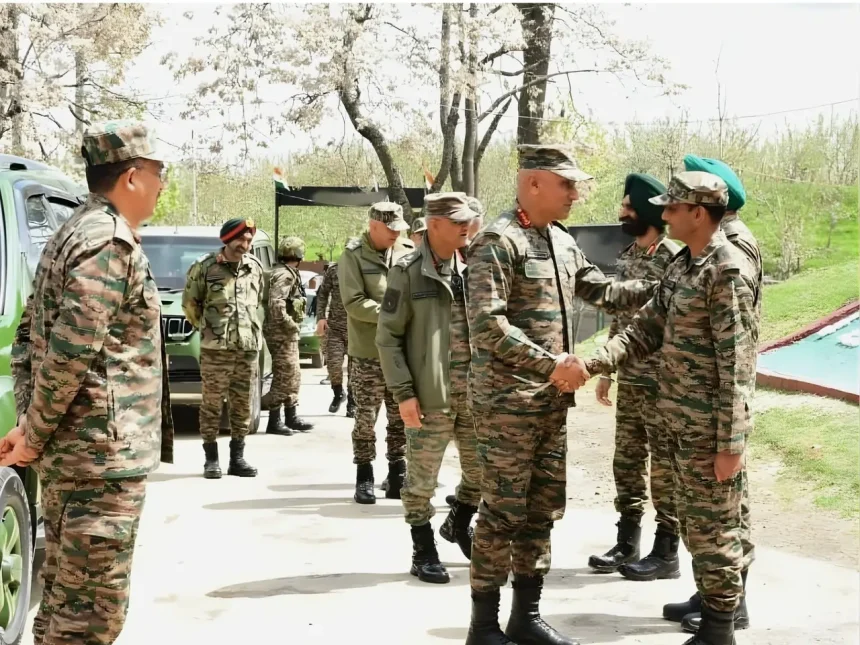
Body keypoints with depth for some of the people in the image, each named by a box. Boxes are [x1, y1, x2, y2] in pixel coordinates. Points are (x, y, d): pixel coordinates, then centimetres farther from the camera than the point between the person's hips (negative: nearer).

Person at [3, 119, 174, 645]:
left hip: (70, 451, 10)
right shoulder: (112, 242, -16)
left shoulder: (73, 235, 16)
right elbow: (71, 352, -23)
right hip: (102, 456, -10)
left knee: (65, 597, 18)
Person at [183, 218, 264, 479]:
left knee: (242, 404, 7)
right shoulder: (205, 266, -3)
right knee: (212, 403, 0)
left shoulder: (255, 267, 10)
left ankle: (237, 457, 16)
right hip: (215, 348, -4)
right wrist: (204, 327, 1)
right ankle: (211, 459, 8)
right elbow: (190, 302, 3)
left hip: (248, 347, 4)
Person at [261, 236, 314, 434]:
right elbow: (276, 304, -28)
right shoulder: (284, 275, -17)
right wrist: (290, 324, -20)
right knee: (284, 377, -8)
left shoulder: (287, 273, 15)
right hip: (282, 333, -10)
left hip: (287, 334, 10)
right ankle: (274, 421, -5)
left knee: (293, 376, 15)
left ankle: (291, 418, 23)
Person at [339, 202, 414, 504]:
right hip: (368, 353, -4)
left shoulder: (407, 252, 7)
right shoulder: (353, 255, -6)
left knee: (401, 418, 10)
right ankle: (364, 478, 13)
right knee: (366, 419, 3)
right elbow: (354, 303, -15)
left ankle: (397, 476, 20)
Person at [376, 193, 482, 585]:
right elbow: (388, 336, -7)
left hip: (473, 392, 5)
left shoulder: (472, 269, 9)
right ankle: (423, 551, 19)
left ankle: (458, 524, 39)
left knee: (482, 469, 13)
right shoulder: (408, 272, -6)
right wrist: (404, 393, -12)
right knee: (422, 480, 3)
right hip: (430, 395, -5)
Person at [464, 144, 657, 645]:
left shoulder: (563, 243, 12)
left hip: (552, 400, 8)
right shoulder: (498, 241, -15)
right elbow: (487, 325, -22)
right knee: (504, 511, -2)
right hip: (507, 401, -8)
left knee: (544, 508, 13)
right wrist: (551, 364, -24)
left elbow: (603, 291, 21)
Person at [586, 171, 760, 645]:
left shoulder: (728, 271, -17)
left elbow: (736, 364, -19)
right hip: (679, 419, 9)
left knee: (713, 526, 1)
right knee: (693, 520, 18)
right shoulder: (681, 264, 10)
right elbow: (647, 328, 11)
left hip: (710, 426, -9)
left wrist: (730, 442, -21)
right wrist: (596, 362, -4)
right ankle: (709, 600, 32)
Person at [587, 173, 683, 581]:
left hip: (661, 383, -8)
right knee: (627, 463, 14)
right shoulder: (627, 256, 10)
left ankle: (667, 553, 12)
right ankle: (627, 543, 25)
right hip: (629, 381, 8)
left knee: (664, 468, 2)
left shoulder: (675, 258, -14)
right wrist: (606, 371, 17)